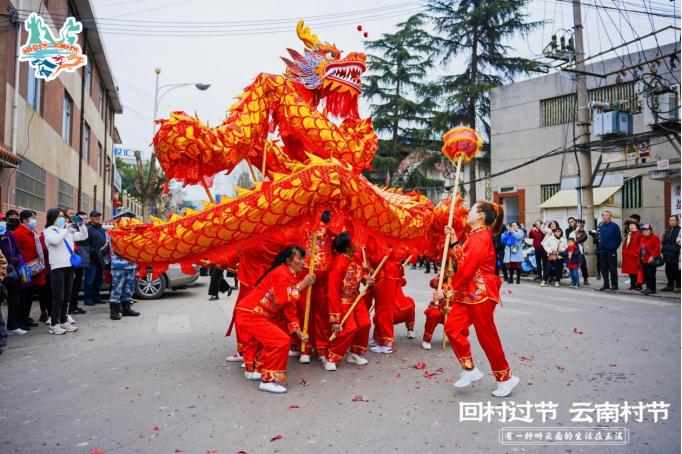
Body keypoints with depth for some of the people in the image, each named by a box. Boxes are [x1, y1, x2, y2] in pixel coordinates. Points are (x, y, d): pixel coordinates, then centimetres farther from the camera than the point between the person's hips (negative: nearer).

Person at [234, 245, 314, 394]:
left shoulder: (291, 276, 11)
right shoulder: (280, 273, -18)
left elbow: (289, 306, 12)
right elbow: (282, 299, -33)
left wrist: (297, 330, 7)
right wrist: (302, 285, -25)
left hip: (260, 315, 10)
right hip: (250, 315, -10)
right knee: (281, 341, -14)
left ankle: (253, 371, 48)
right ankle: (268, 380, -6)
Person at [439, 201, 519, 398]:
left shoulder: (481, 238, -17)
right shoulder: (475, 236, 16)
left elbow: (467, 269, -21)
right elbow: (462, 261, 12)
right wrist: (453, 240, 10)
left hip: (481, 293, -10)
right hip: (469, 292, 10)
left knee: (487, 336, -1)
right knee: (452, 326, 2)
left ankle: (506, 378, 16)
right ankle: (470, 369, 13)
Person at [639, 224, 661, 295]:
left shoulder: (655, 238, -8)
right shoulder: (643, 239, 17)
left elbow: (657, 248, -16)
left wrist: (652, 256, -22)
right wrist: (640, 257, 13)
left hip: (651, 260, -8)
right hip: (644, 260, 8)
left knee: (650, 275, -8)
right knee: (645, 274, 10)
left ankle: (652, 289, -2)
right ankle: (648, 288, 19)